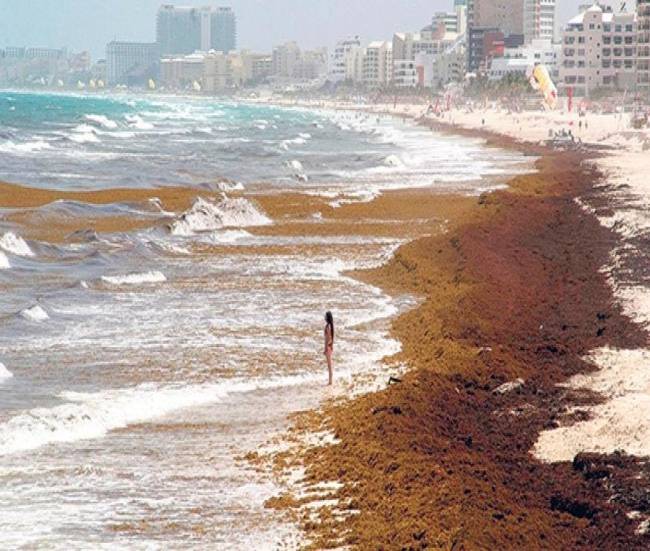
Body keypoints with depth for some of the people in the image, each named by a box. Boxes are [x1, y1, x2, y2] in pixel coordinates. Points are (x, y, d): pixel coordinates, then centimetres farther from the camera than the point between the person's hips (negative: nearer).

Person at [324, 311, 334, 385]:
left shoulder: (328, 326, -20)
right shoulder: (331, 325, 9)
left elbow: (328, 338, -21)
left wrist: (326, 348, -19)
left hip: (328, 346, -10)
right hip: (331, 346, 10)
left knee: (329, 364, -5)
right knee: (330, 364, 15)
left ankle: (330, 382, -1)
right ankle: (331, 381, 19)